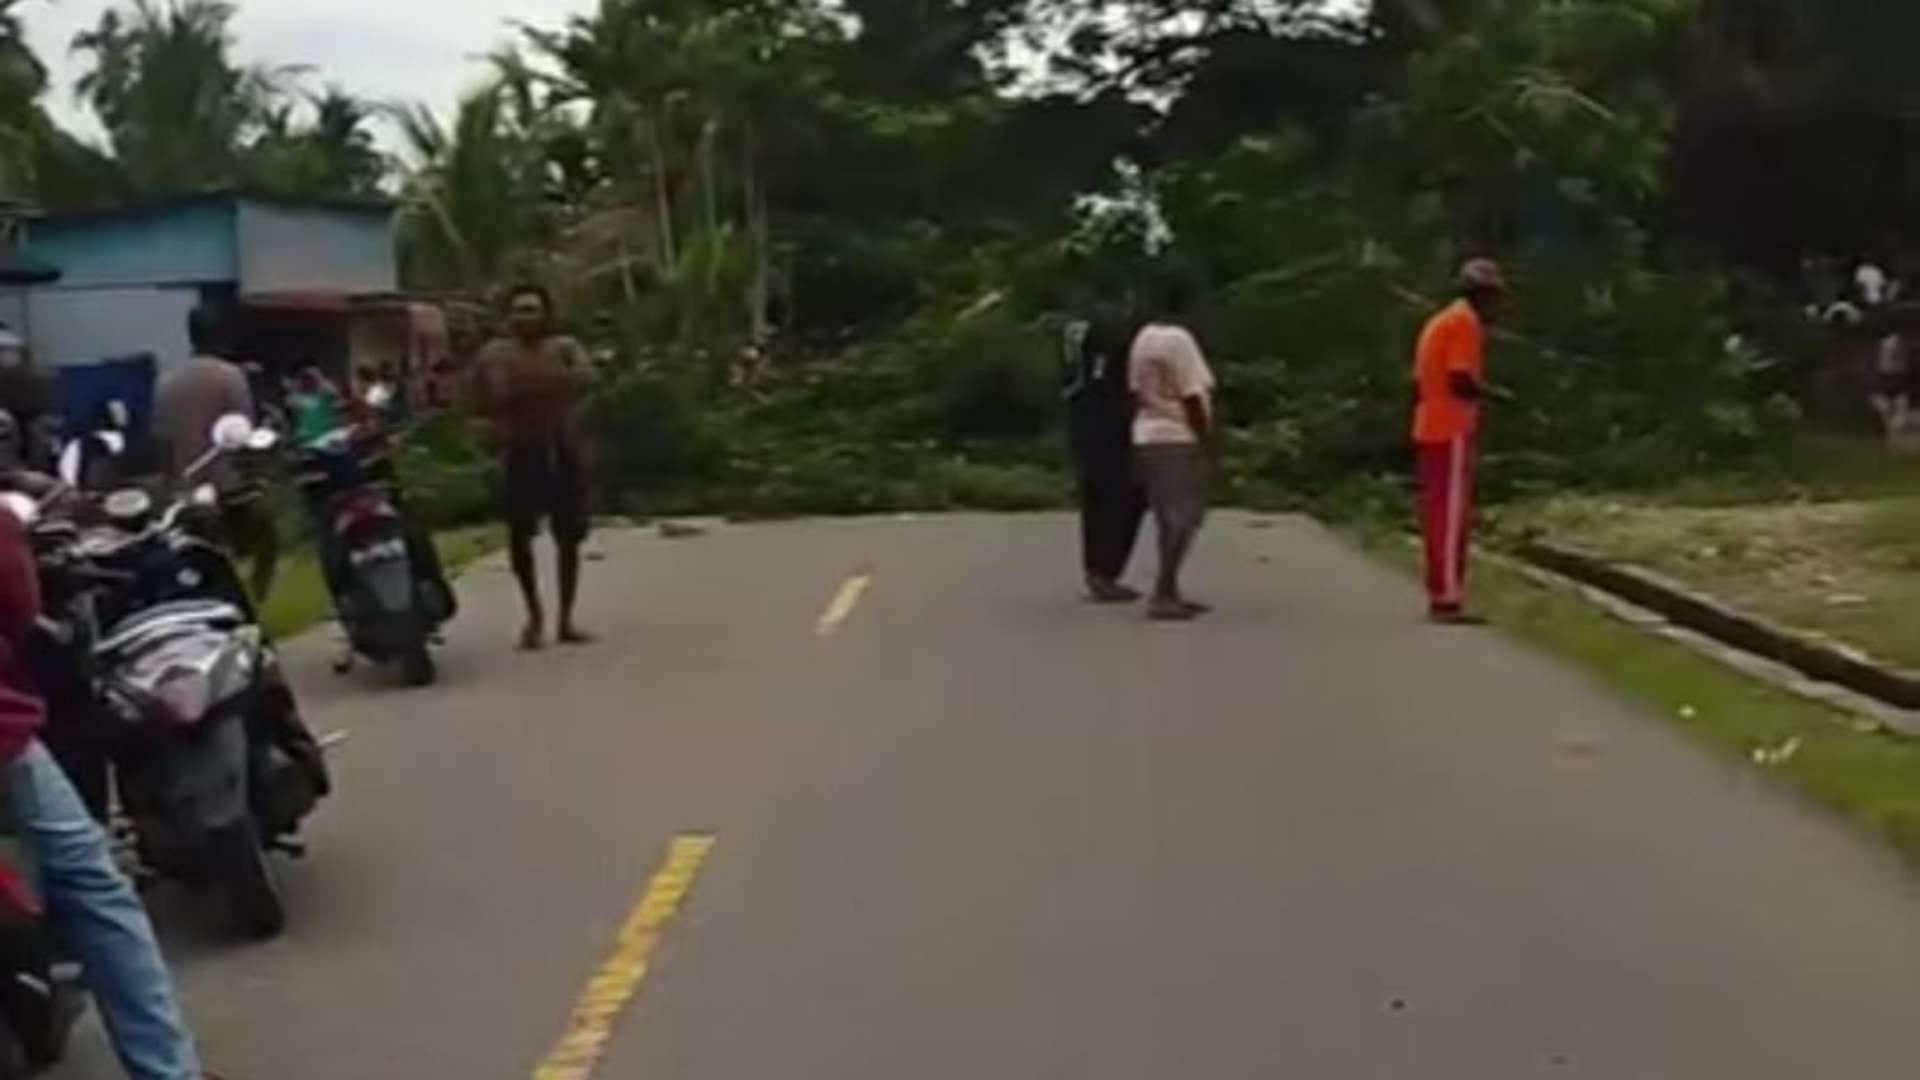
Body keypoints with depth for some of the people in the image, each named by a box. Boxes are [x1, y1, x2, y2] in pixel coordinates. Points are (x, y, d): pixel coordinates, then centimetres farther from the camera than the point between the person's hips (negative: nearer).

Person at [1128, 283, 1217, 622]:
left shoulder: (1143, 337, 10)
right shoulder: (1179, 339, -15)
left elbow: (1135, 392, 11)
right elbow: (1191, 398, -16)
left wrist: (1142, 428, 17)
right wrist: (1207, 441, -11)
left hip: (1148, 438, 9)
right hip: (1178, 439, -9)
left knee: (1170, 518, 13)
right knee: (1185, 518, -8)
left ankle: (1169, 592, 15)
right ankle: (1162, 596, -14)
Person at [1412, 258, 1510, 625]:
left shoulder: (1440, 321, 19)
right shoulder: (1467, 323, -10)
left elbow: (1420, 380, 19)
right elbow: (1460, 382, -20)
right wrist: (1491, 393, -5)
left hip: (1429, 429, 9)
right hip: (1452, 431, -9)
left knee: (1437, 512, 11)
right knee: (1453, 514, -8)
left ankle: (1439, 595, 14)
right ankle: (1448, 598, -9)